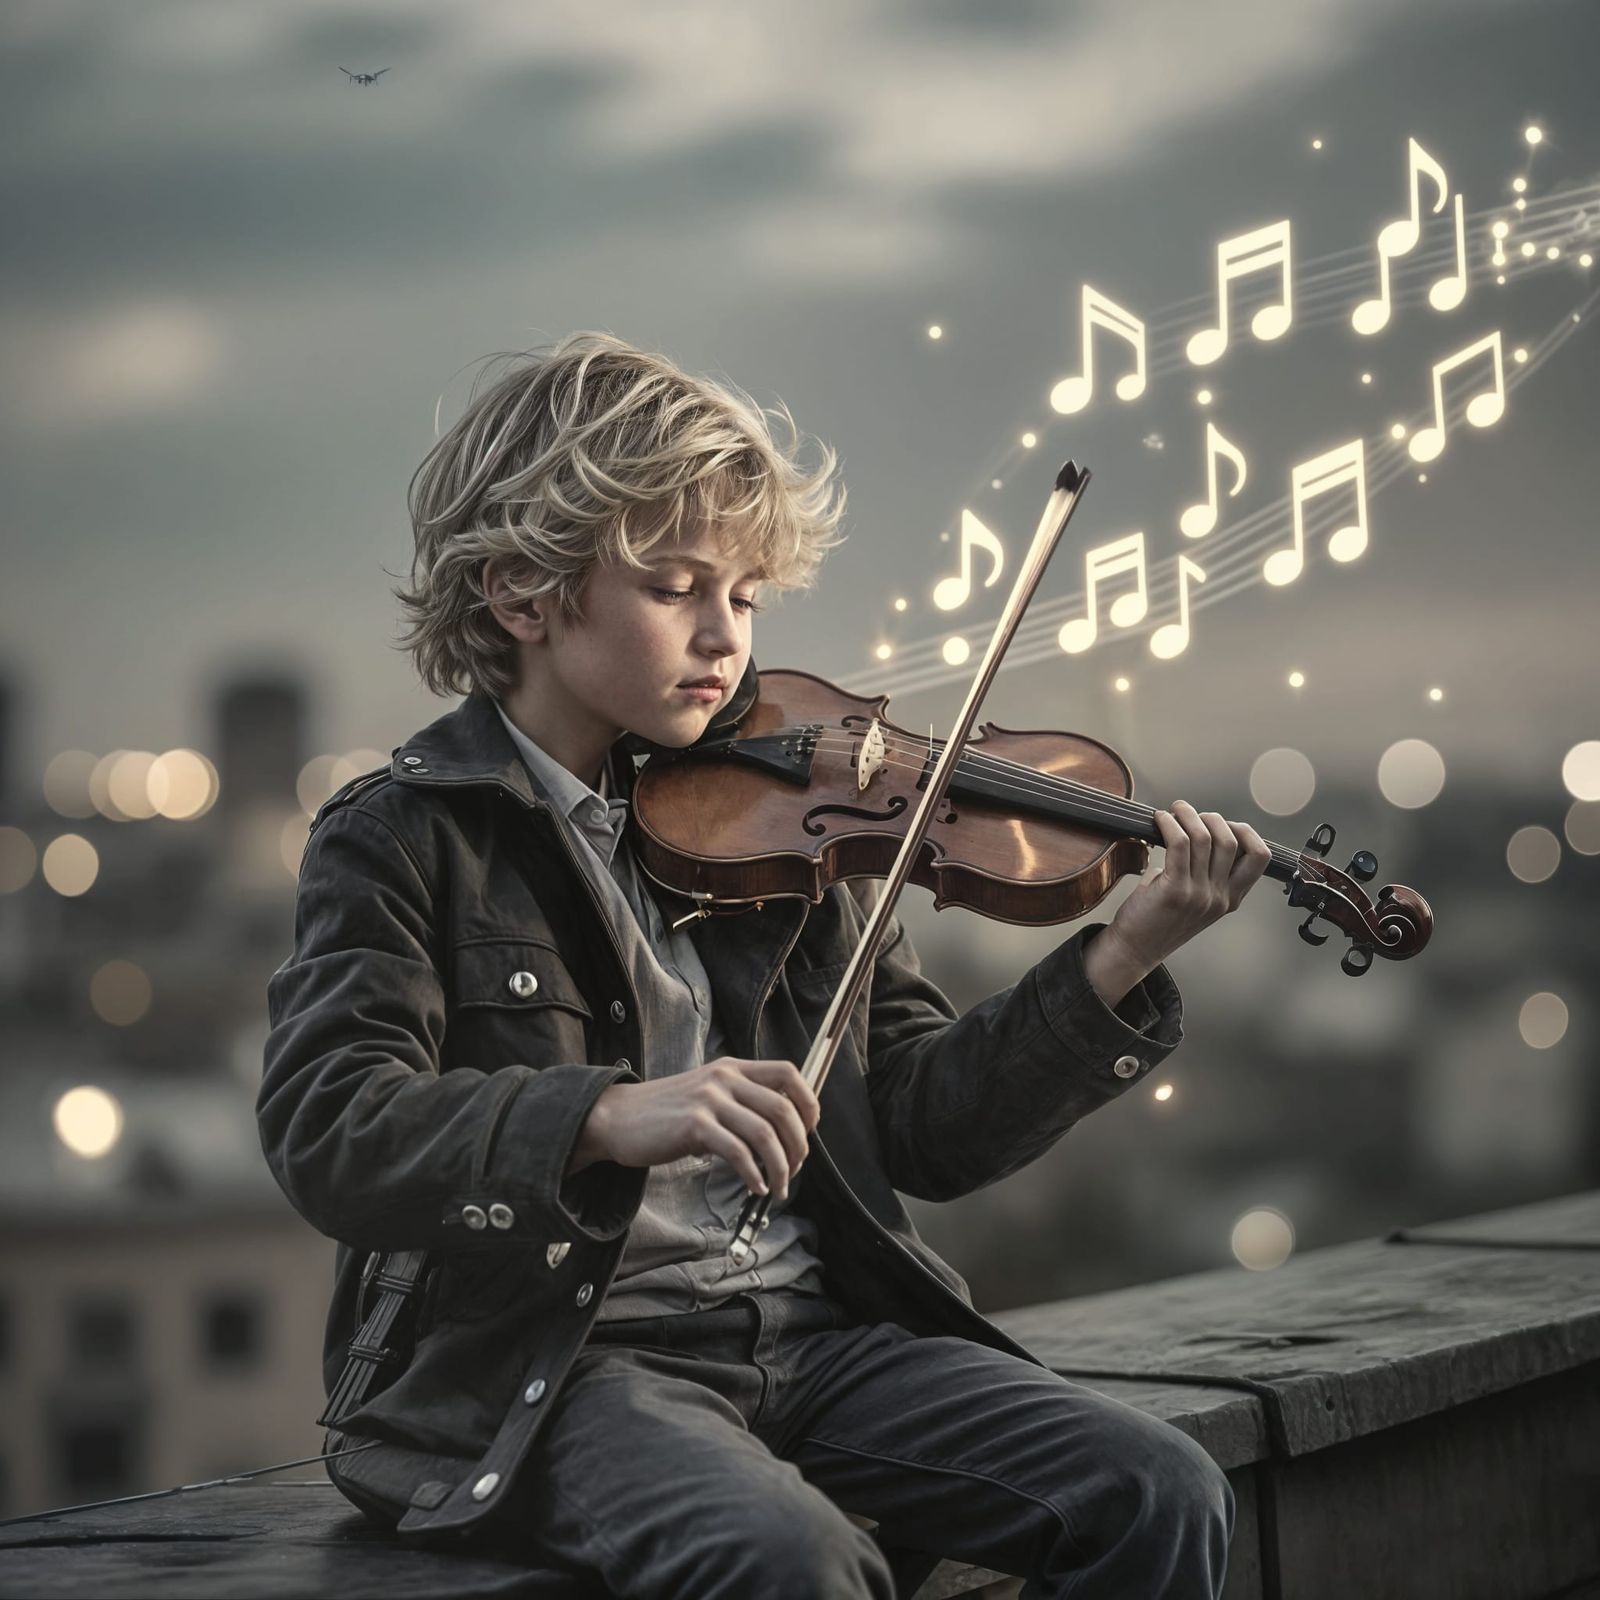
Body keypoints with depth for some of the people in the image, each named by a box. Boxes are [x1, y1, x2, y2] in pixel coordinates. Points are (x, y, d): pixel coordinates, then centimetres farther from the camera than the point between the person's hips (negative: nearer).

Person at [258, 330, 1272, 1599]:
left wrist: (1123, 963, -4)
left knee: (1164, 1498, -12)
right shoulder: (403, 841, -2)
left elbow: (922, 1128, 11)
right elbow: (328, 1136, -18)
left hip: (812, 1325, 5)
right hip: (546, 1368, -5)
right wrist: (613, 1118, -35)